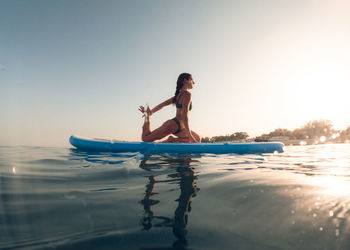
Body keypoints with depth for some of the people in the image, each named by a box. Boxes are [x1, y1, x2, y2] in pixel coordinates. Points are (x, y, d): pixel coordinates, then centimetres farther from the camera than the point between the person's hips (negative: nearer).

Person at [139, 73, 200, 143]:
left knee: (197, 139, 11)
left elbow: (163, 104, 19)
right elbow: (184, 116, -22)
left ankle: (172, 140, 1)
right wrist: (189, 134, -22)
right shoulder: (187, 94, -13)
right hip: (173, 125, -10)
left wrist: (151, 112, 26)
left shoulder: (179, 94, 14)